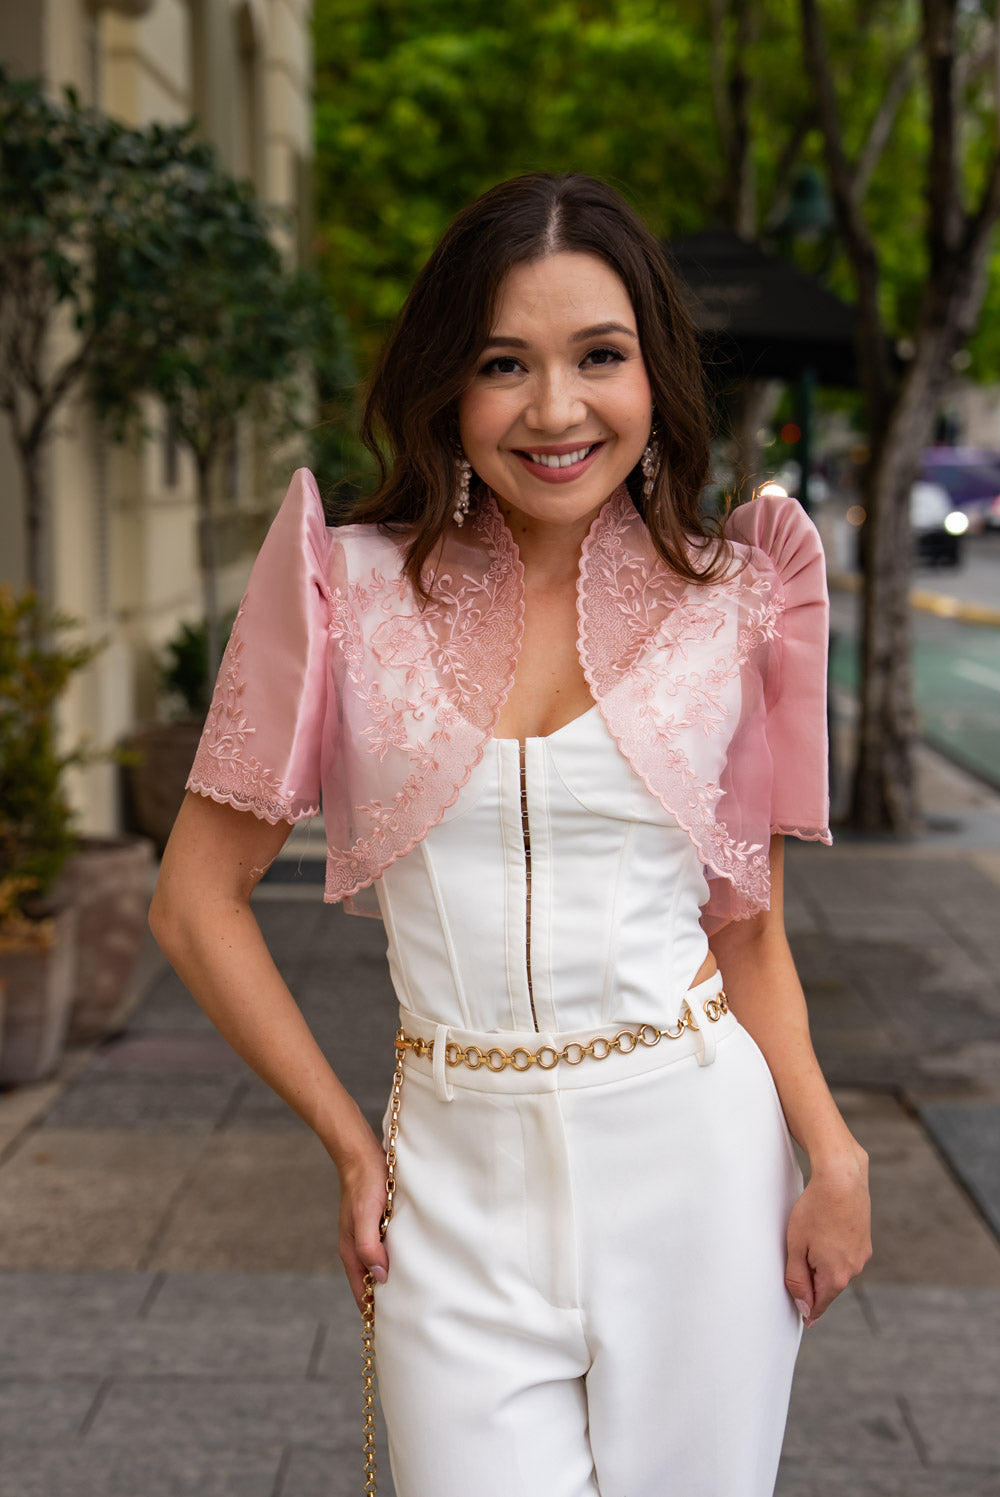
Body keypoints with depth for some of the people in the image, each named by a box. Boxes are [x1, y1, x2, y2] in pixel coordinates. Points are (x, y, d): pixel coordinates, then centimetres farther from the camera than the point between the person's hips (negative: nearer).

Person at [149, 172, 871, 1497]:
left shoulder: (733, 597, 2)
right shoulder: (353, 586, -2)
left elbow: (747, 922, 7)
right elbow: (199, 901, 2)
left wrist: (832, 1153, -8)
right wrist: (353, 1149, 1)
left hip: (693, 1153, 1)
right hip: (463, 1175, 0)